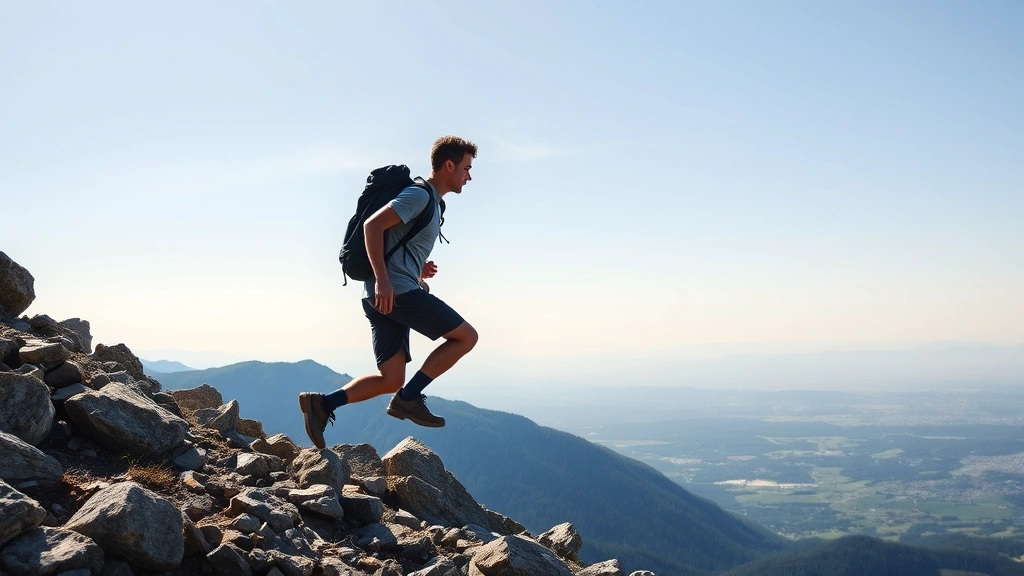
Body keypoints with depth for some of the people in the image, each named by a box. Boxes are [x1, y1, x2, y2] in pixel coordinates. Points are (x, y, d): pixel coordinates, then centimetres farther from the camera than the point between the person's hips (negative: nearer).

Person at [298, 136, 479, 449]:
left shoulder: (430, 202, 23)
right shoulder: (419, 195, -7)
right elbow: (372, 225, -19)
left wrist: (417, 271, 14)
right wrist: (382, 279, -25)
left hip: (388, 296, 10)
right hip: (396, 291, -10)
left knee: (391, 380, 8)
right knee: (465, 336, -5)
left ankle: (322, 404, 2)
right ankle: (408, 398, -6)